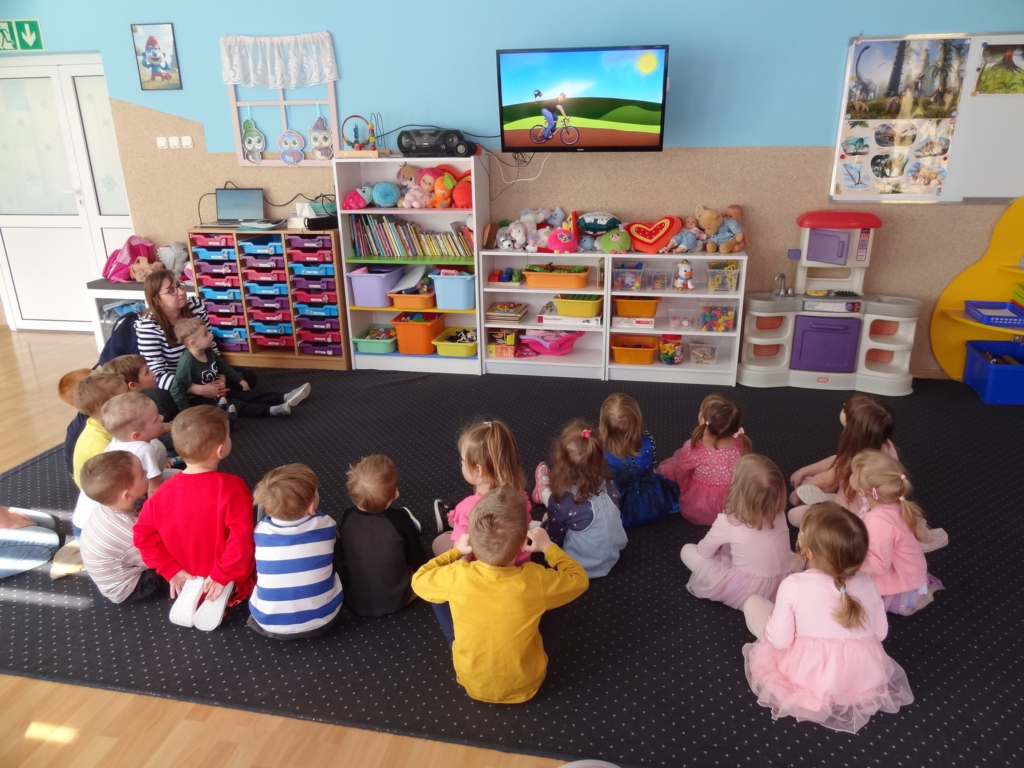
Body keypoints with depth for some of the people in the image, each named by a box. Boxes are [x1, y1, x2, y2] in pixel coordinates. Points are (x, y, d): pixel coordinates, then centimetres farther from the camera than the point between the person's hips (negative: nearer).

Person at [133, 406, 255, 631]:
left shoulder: (166, 491, -13)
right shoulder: (231, 487, -29)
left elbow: (144, 534, -5)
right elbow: (242, 537, -32)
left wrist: (171, 570, 0)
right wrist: (223, 576, -18)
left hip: (188, 574, 5)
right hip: (225, 575, -5)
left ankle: (192, 588, 3)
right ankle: (229, 589, -6)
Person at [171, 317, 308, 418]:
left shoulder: (208, 352, -2)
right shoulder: (187, 362, -29)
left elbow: (223, 367, 14)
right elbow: (176, 390, -29)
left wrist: (241, 381, 17)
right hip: (201, 400, -9)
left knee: (245, 394, -3)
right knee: (234, 405, -23)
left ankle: (284, 398, -12)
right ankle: (271, 410, -39)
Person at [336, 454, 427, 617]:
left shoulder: (347, 517, -15)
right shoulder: (400, 518, -22)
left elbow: (339, 560, 0)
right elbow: (419, 563, -8)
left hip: (355, 601, 4)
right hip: (396, 600, -4)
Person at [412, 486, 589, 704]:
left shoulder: (456, 577, -29)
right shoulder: (536, 580, -31)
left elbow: (419, 580, -6)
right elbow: (579, 578, -9)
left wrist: (455, 552, 5)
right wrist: (548, 547, 3)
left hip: (473, 683, 0)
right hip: (524, 685, 0)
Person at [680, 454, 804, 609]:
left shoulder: (727, 522, -21)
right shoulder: (779, 514, -8)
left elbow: (704, 551, -4)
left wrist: (718, 544, 17)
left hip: (747, 592, -5)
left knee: (688, 551, 6)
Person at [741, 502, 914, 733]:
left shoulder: (793, 585, -22)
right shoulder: (866, 583, -9)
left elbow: (779, 640, -16)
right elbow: (881, 633, 3)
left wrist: (774, 617, 5)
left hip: (806, 676, -5)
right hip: (864, 679, 5)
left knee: (753, 603, 10)